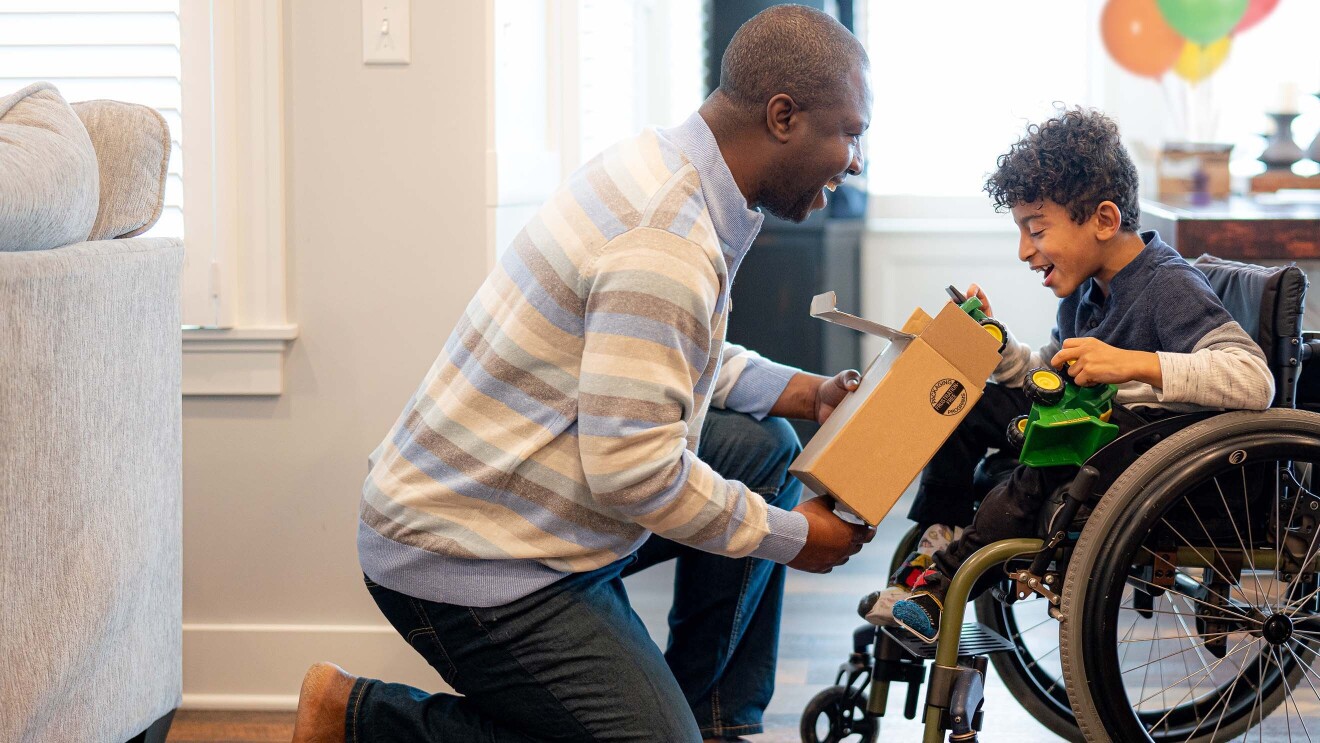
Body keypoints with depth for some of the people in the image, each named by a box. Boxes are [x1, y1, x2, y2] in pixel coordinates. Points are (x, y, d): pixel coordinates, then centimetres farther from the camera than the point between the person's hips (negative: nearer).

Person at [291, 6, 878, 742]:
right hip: (466, 563, -10)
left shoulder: (660, 169, 5)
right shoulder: (668, 241, -26)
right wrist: (791, 537, -15)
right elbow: (630, 471, -28)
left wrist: (805, 393, 11)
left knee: (765, 449, 12)